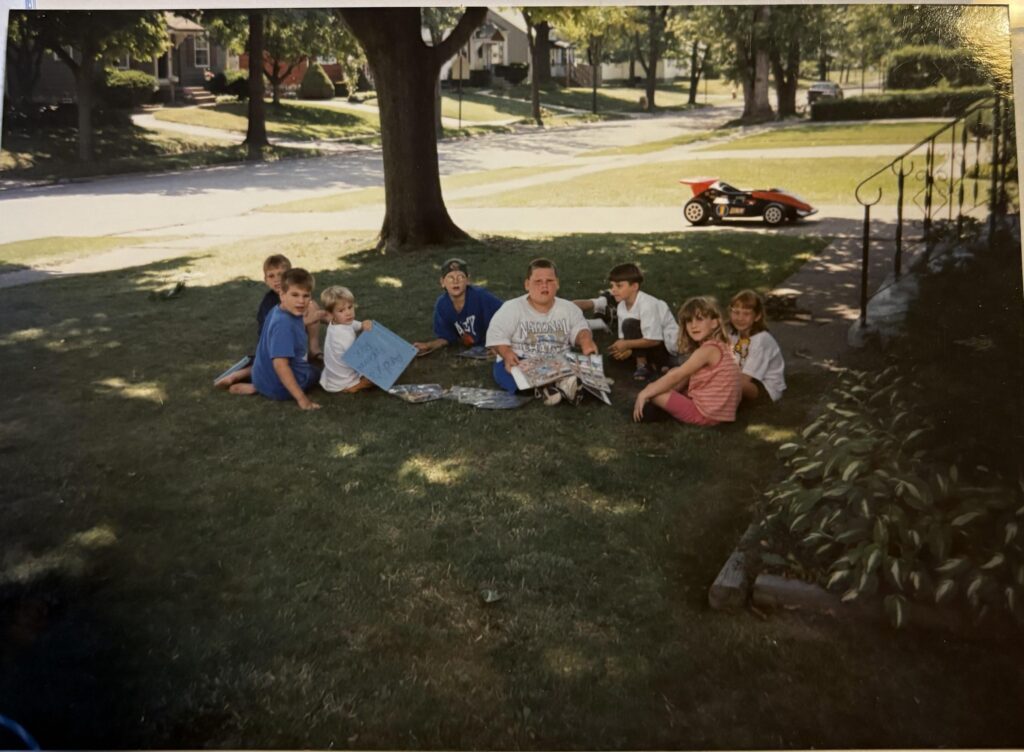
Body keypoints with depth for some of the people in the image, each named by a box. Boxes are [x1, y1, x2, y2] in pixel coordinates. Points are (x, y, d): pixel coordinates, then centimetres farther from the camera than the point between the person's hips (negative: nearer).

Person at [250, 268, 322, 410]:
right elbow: (280, 365, -35)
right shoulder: (284, 325, -31)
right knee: (316, 372, 20)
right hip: (279, 388, -8)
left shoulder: (280, 311, -3)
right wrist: (301, 398, -33)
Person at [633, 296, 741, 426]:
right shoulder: (715, 347, 11)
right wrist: (651, 389, 5)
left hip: (706, 413, -10)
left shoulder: (708, 349, -20)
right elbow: (685, 378, 13)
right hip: (714, 408, 10)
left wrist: (644, 394, -12)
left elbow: (675, 377, -18)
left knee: (653, 392, -11)